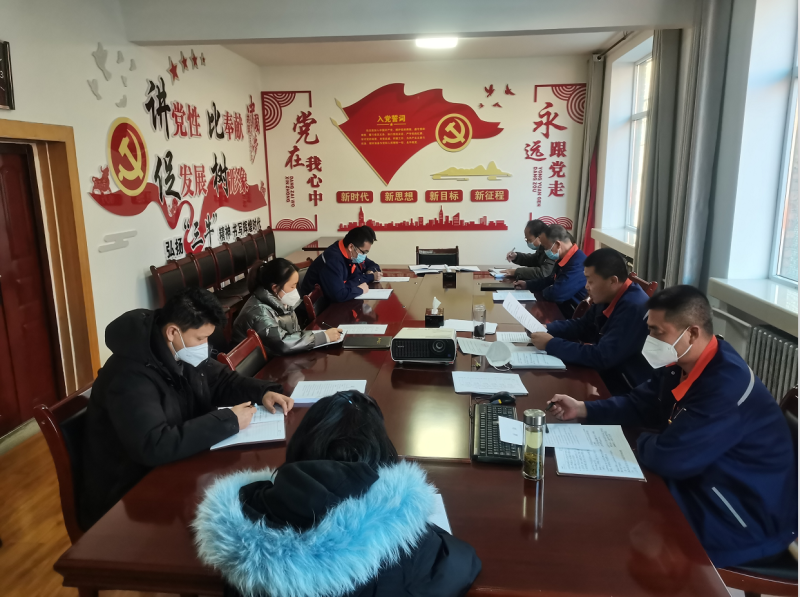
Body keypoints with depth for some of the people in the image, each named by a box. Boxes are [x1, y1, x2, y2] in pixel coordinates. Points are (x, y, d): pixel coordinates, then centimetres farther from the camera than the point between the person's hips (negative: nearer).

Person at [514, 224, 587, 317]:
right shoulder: (563, 259, 6)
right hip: (561, 308, 8)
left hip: (573, 316, -8)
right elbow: (551, 280, 22)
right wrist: (527, 284, 12)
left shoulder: (577, 263, -27)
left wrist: (544, 291, -8)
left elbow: (556, 294, -30)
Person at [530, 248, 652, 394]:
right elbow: (583, 326, 14)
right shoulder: (608, 297, 1)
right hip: (607, 374, 8)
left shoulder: (634, 308, -29)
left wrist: (551, 344, -23)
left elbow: (601, 357, -30)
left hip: (627, 391, -8)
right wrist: (547, 329, -3)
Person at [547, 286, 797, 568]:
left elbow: (669, 458, -31)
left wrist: (640, 441, -9)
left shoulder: (727, 385, -31)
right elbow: (642, 402, 11)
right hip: (707, 483, 8)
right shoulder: (681, 363, -3)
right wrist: (583, 408, 0)